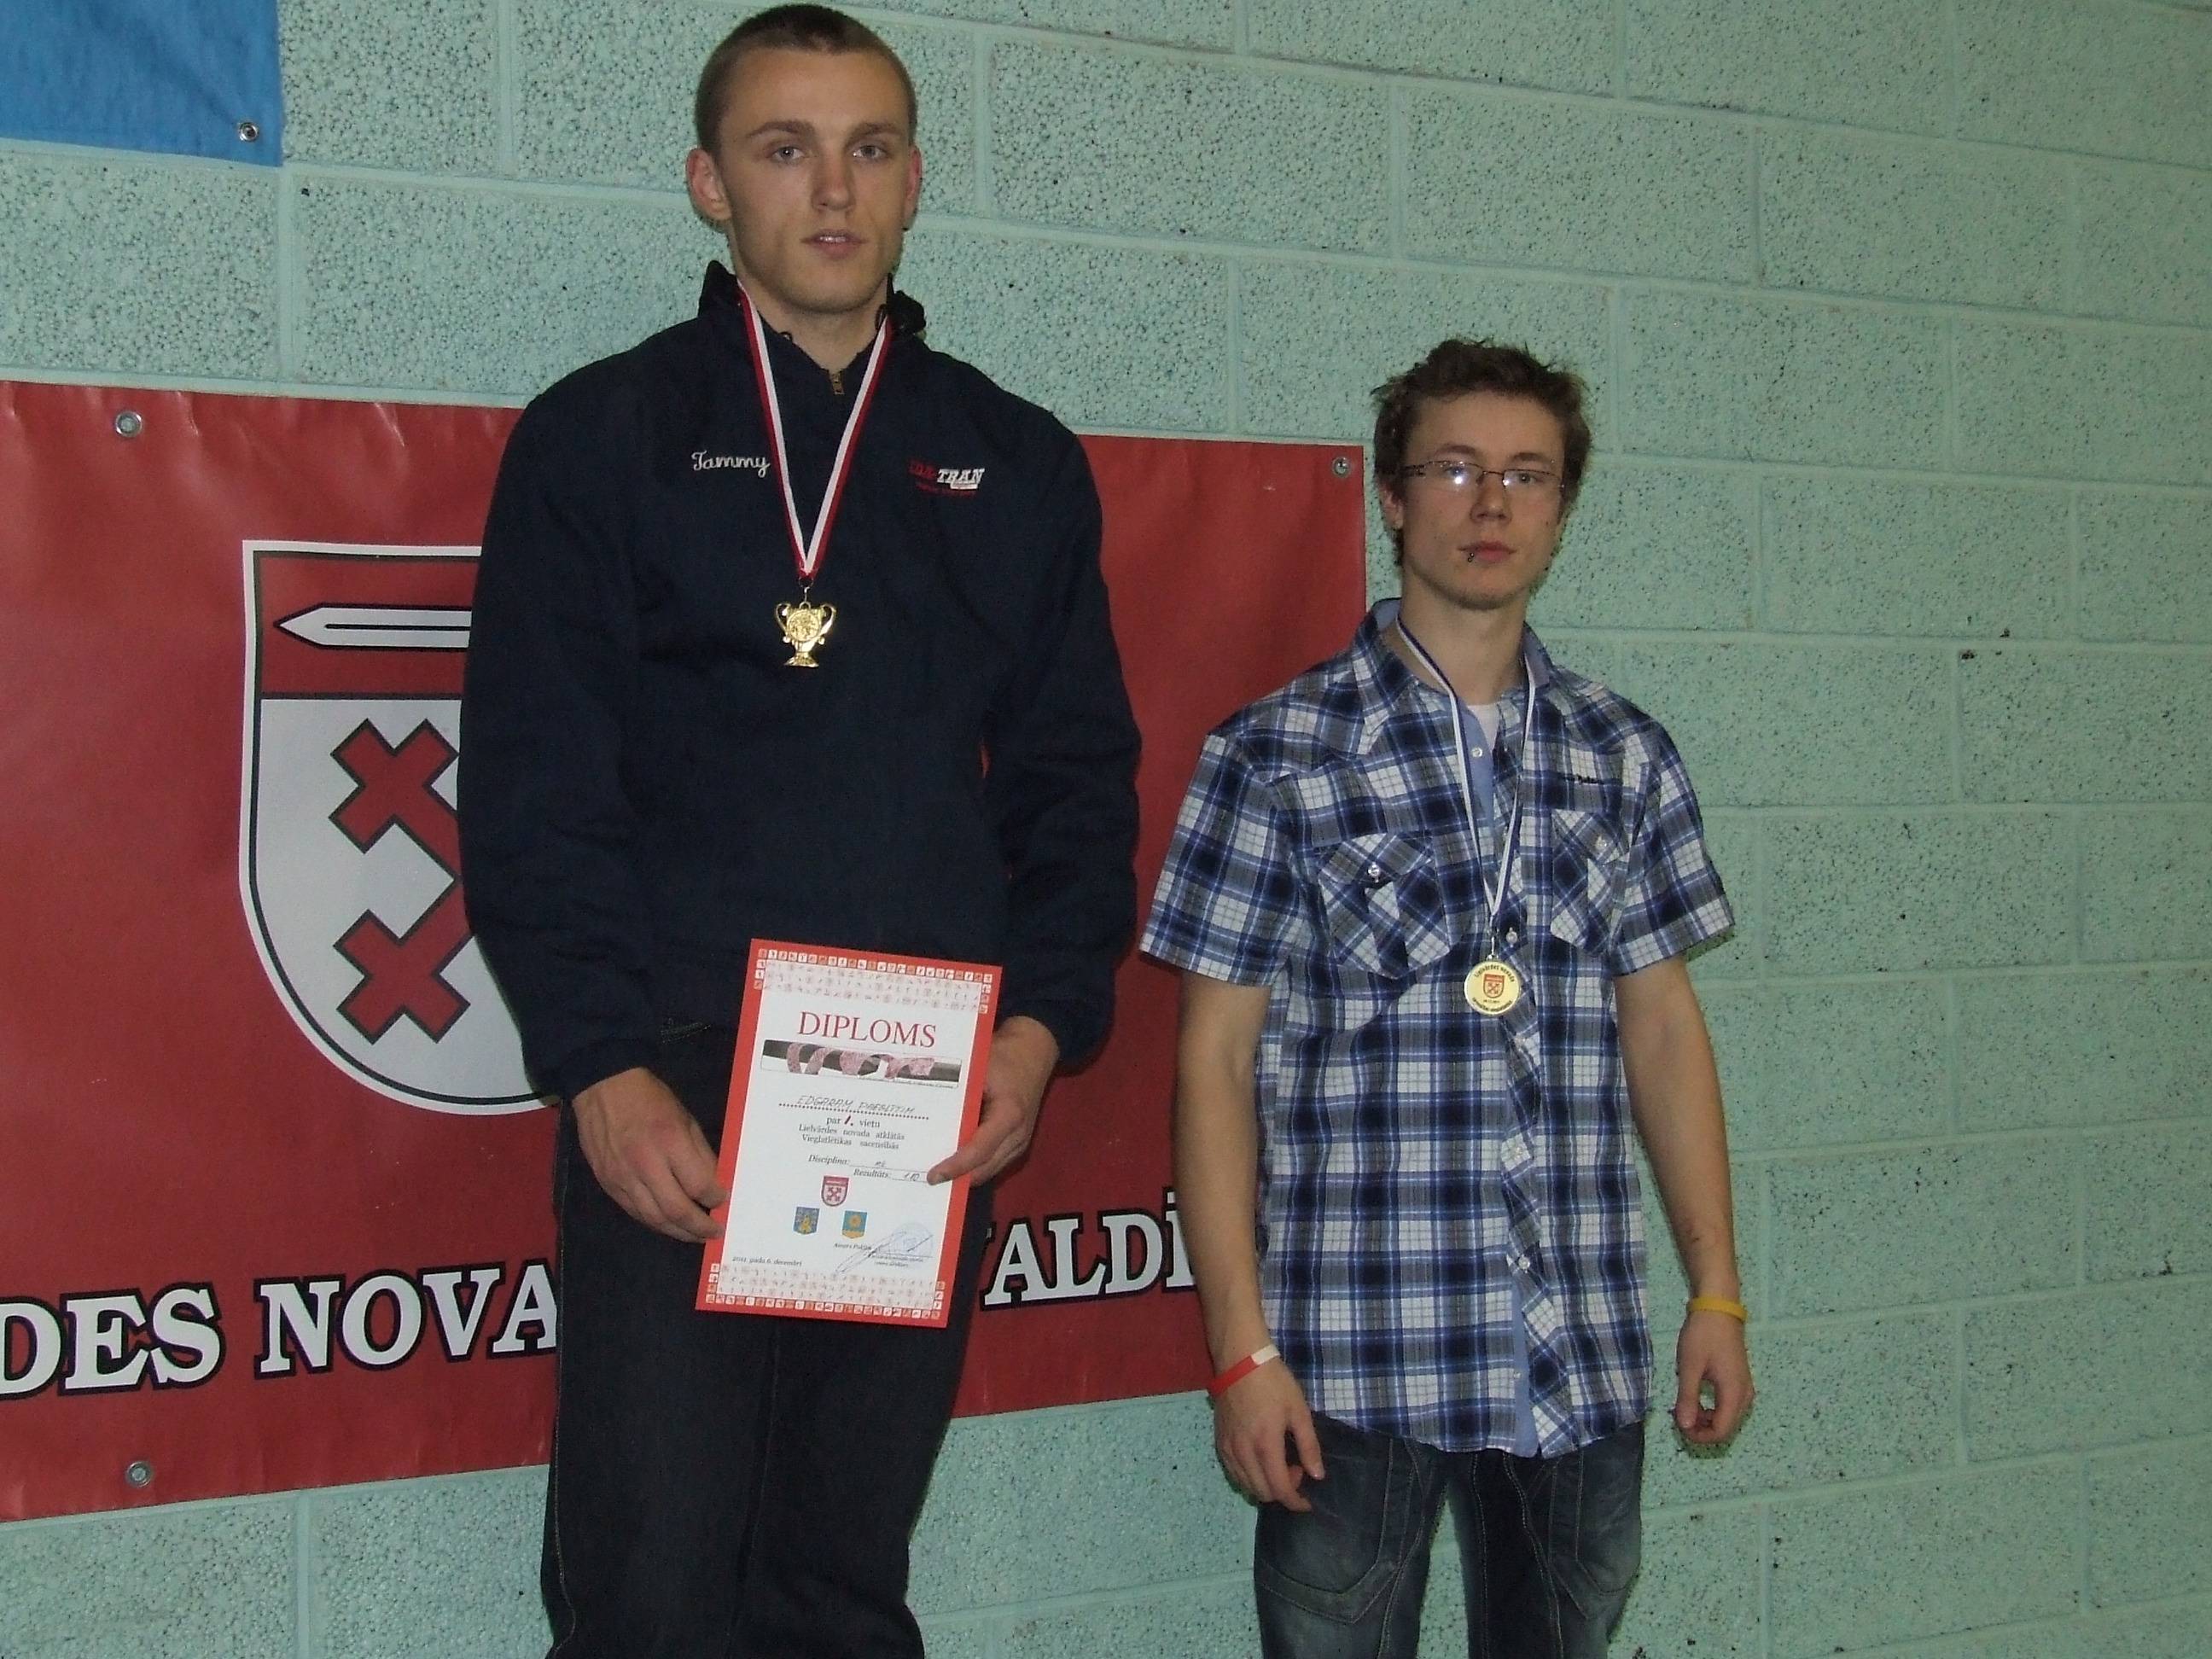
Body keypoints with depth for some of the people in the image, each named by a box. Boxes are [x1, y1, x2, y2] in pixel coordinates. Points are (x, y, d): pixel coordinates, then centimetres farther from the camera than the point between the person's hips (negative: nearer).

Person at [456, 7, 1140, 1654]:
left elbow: (1079, 775, 12)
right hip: (671, 1107, -2)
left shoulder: (1019, 464, 15)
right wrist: (606, 1069, -13)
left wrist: (1041, 1026, -4)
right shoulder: (603, 436, 6)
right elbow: (532, 786, -1)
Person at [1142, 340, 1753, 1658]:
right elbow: (1216, 1055, -4)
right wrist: (1242, 1346, -8)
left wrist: (1718, 1295, 9)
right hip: (1355, 1353, -3)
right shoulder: (1279, 755, -3)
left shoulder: (1625, 756, 8)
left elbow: (1663, 1026, 13)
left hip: (1586, 1355, 4)